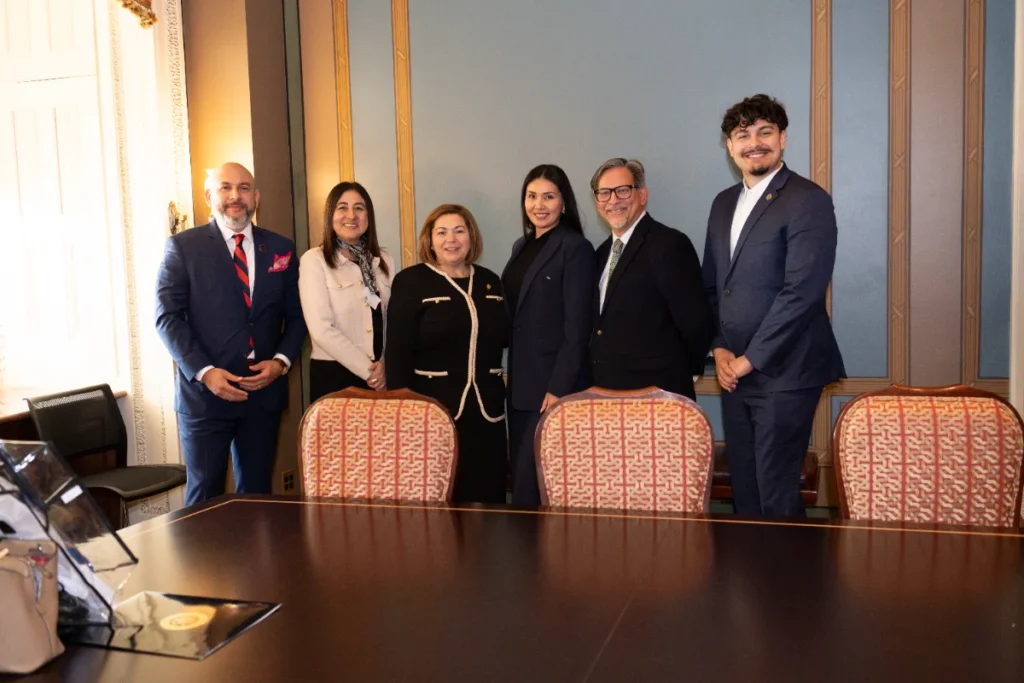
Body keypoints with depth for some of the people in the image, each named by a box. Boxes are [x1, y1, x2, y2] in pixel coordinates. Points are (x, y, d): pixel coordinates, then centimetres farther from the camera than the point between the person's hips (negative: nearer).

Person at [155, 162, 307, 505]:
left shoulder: (280, 249, 9)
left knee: (256, 492, 10)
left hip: (264, 391, 3)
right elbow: (168, 317, -4)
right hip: (205, 392, -2)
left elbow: (296, 315, 11)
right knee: (205, 494, 5)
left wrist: (281, 361, -6)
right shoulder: (182, 246, 1)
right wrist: (204, 372, -15)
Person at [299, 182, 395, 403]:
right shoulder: (314, 260, -7)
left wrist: (386, 364, -8)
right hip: (334, 375, -4)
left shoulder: (384, 260, 9)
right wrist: (368, 370, -12)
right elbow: (321, 330, -14)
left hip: (382, 376, 4)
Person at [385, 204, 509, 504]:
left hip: (485, 409, 4)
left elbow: (503, 337, 15)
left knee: (485, 497, 8)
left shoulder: (490, 282, 12)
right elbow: (397, 353, -7)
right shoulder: (410, 282, -2)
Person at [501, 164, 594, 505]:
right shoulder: (521, 246, 14)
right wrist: (512, 375, 11)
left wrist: (559, 388, -18)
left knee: (534, 481, -7)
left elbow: (577, 326, -14)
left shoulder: (575, 248, -9)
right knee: (520, 474, 11)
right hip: (520, 382, 7)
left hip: (554, 383, -7)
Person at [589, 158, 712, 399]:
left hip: (656, 395, -7)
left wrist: (680, 372, -3)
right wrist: (598, 380, 7)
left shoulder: (669, 244, -14)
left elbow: (694, 321, -16)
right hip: (607, 392, 7)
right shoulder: (603, 252, 13)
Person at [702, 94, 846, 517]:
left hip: (784, 372, -6)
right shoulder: (724, 204, 14)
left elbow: (802, 290, -16)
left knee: (777, 496, -3)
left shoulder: (807, 200, -8)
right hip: (735, 372, 7)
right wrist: (720, 348, 4)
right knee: (743, 489, 12)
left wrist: (750, 359, -14)